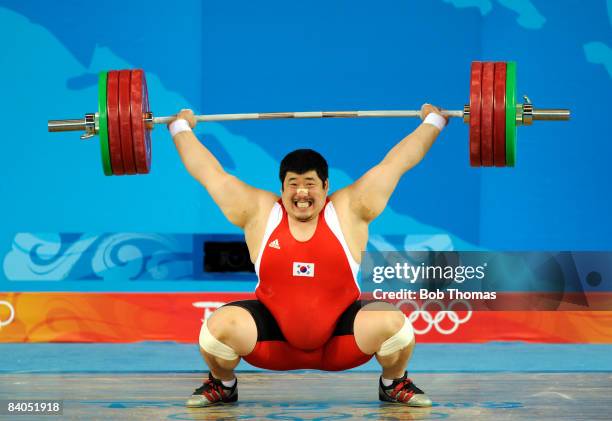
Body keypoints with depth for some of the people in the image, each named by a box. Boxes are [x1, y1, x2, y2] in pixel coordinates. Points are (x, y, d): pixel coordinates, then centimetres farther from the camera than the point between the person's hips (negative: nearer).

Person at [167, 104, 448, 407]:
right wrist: (181, 128, 16)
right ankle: (223, 385, 8)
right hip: (274, 342, 0)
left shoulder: (349, 211, -2)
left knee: (392, 324, -28)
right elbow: (210, 173, 7)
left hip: (341, 343, 0)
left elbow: (396, 163, 4)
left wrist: (432, 121, 9)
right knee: (219, 327, -27)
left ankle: (393, 384, 7)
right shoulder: (259, 213, -2)